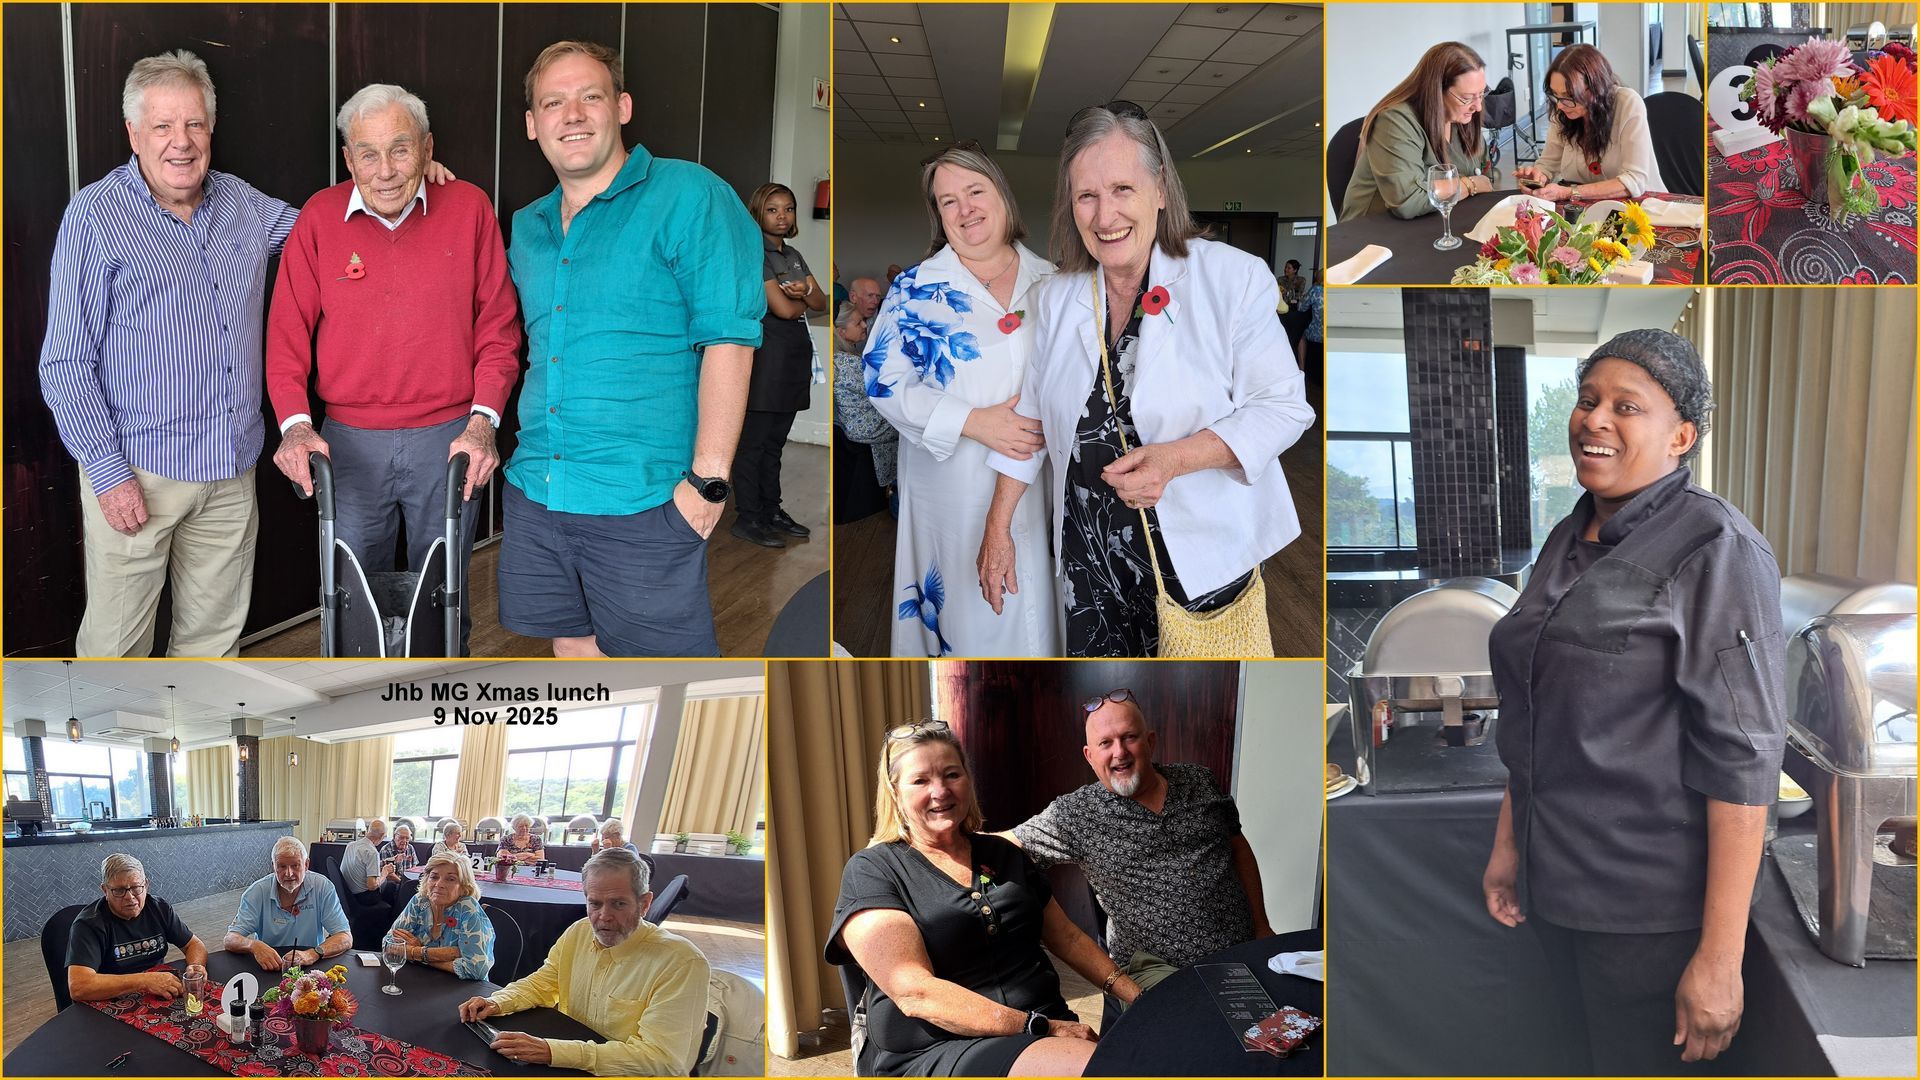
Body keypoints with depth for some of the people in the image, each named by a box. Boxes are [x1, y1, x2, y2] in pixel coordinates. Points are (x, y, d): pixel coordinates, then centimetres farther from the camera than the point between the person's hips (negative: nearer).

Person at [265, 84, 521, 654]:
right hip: (349, 441, 1)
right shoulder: (319, 218, -1)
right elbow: (287, 333, 1)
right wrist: (295, 424, -12)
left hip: (448, 438, -1)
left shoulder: (469, 208, -2)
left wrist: (482, 419, -10)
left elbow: (498, 326, 1)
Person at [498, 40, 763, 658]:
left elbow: (728, 338, -13)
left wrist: (708, 477, -18)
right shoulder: (525, 226, 15)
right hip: (535, 493, 6)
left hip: (644, 504, -6)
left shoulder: (688, 198, -6)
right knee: (575, 650, 15)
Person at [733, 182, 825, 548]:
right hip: (766, 351, -8)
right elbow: (783, 308, -17)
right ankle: (747, 518, -2)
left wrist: (805, 291, -11)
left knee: (775, 440, 13)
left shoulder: (793, 256, 18)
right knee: (753, 441, -5)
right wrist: (805, 297, 3)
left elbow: (820, 303, 10)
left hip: (795, 353, 8)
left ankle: (771, 510, 20)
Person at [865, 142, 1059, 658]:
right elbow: (884, 382, -9)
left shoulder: (1049, 281, 7)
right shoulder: (916, 289, -3)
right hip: (955, 490, -2)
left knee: (1033, 602, 9)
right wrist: (975, 422, -18)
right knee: (968, 607, 2)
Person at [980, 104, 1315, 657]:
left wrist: (1175, 459, -24)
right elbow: (1032, 415, 14)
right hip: (1090, 554, 4)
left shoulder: (1233, 278, -11)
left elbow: (1282, 407, -11)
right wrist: (998, 528, 13)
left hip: (1201, 556, -3)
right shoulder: (1057, 299, 5)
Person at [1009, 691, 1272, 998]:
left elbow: (1238, 848, 18)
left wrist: (1261, 927, 16)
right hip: (1157, 967, -5)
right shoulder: (1074, 814, -3)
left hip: (1242, 950, 5)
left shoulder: (1197, 780, 9)